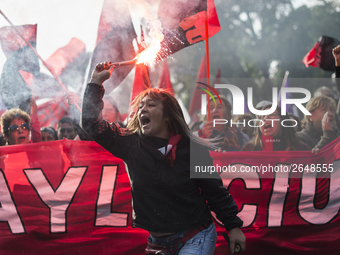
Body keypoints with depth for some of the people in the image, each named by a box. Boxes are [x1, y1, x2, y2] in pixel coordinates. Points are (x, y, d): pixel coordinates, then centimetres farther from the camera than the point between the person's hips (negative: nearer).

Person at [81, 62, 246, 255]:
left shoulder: (193, 150, -7)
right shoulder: (131, 144, 1)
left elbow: (216, 192, -1)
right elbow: (92, 123, -1)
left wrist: (233, 226, -2)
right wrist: (96, 83, -2)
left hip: (195, 237, -4)